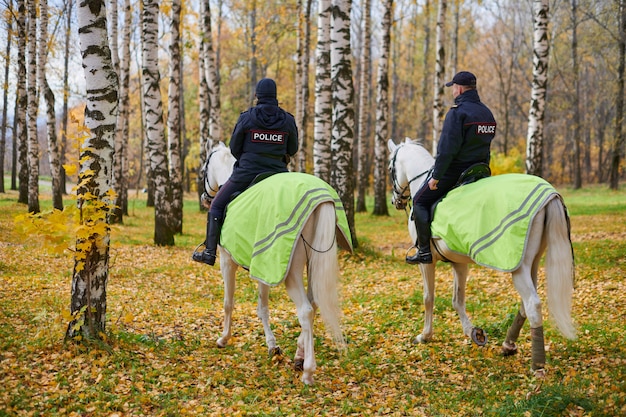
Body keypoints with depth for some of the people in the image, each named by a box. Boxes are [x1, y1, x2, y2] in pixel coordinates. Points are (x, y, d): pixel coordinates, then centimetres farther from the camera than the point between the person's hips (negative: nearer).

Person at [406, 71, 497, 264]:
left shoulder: (457, 112, -17)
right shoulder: (488, 114, 11)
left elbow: (447, 149, -22)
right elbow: (485, 145, 15)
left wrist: (436, 176, -17)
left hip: (453, 171, -8)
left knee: (420, 201, 5)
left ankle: (424, 250, -1)